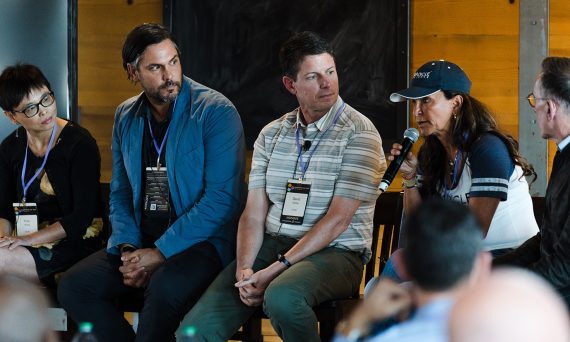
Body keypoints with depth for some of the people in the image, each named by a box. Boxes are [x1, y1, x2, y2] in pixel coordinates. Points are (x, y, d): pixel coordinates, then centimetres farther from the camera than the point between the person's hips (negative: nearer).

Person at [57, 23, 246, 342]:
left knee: (164, 288, -37)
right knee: (74, 286, -15)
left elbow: (222, 198, -16)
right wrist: (128, 249, -3)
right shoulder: (126, 117, 10)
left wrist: (160, 253, -17)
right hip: (140, 241, 6)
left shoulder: (216, 112, -10)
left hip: (203, 242, -6)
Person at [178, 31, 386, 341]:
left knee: (281, 297, -39)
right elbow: (254, 213, 7)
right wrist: (245, 269, -13)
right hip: (271, 246, 4)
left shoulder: (359, 133, -6)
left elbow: (338, 219, -13)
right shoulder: (271, 135, 12)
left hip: (334, 253, -4)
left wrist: (276, 270, -18)